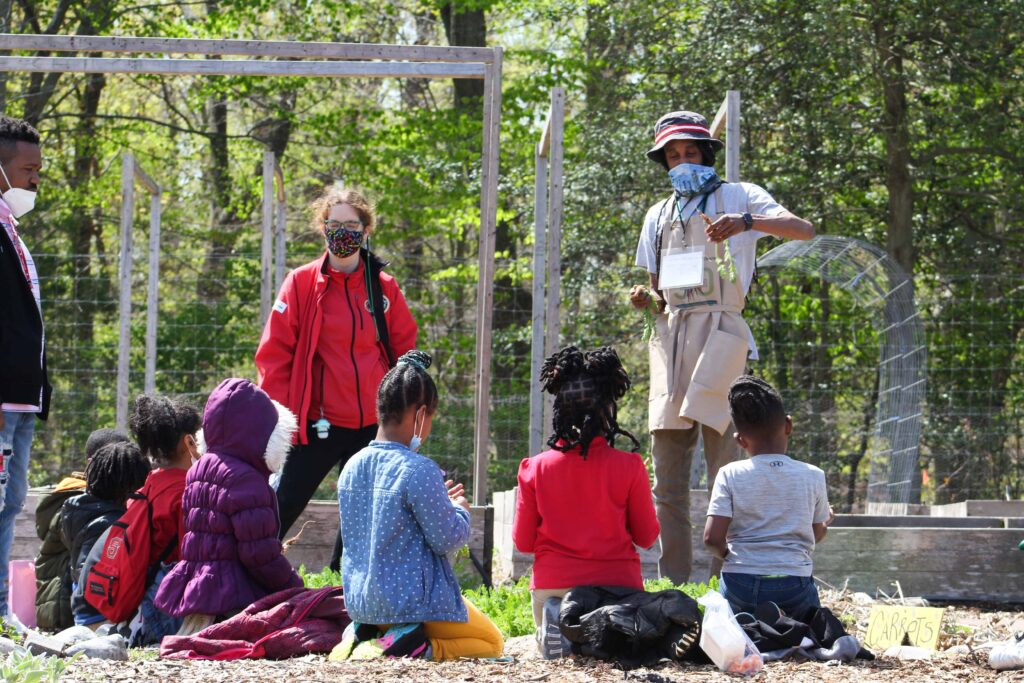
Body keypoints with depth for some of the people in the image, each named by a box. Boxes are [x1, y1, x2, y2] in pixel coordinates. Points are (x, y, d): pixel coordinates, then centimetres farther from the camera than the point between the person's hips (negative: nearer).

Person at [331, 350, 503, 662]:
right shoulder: (419, 471, -20)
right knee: (491, 643, 13)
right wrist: (460, 510, 4)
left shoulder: (352, 468, 3)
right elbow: (446, 539, -16)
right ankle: (412, 646, -13)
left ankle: (363, 637, 4)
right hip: (412, 601, -8)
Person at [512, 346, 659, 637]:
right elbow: (646, 537, 3)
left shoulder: (535, 468, -3)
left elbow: (523, 542, 5)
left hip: (552, 586, 1)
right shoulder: (628, 467, -7)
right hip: (616, 584, -1)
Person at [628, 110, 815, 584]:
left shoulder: (737, 197, 9)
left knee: (724, 462, -14)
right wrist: (645, 300, 2)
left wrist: (746, 222, -22)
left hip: (719, 327, -5)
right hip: (671, 332, 5)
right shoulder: (659, 216, 25)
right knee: (667, 476, 0)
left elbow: (803, 230, -6)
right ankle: (673, 583, 2)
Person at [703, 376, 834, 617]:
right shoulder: (813, 477, 2)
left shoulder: (730, 476, -2)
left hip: (740, 582, 0)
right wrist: (826, 520, 37)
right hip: (794, 584, 1)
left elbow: (712, 538, -7)